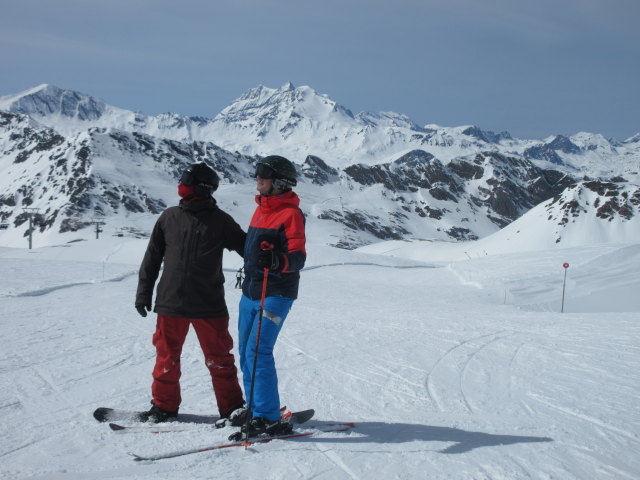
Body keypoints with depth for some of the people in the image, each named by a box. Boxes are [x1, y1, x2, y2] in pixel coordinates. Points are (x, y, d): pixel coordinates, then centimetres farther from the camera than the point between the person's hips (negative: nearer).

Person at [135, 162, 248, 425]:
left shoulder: (220, 221, 0)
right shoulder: (170, 217, 5)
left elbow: (246, 247, 6)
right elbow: (152, 257, 11)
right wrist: (144, 292, 10)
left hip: (209, 304, -2)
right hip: (170, 302, 2)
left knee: (219, 358, 4)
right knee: (167, 354, 10)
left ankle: (232, 407, 15)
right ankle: (164, 404, 25)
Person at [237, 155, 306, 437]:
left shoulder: (291, 214, -12)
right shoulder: (261, 210, 13)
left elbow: (299, 258, -19)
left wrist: (278, 261, -38)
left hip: (275, 294, -8)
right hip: (250, 291, 9)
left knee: (258, 352, -14)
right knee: (246, 353, 9)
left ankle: (269, 419, -7)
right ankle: (255, 410, 21)